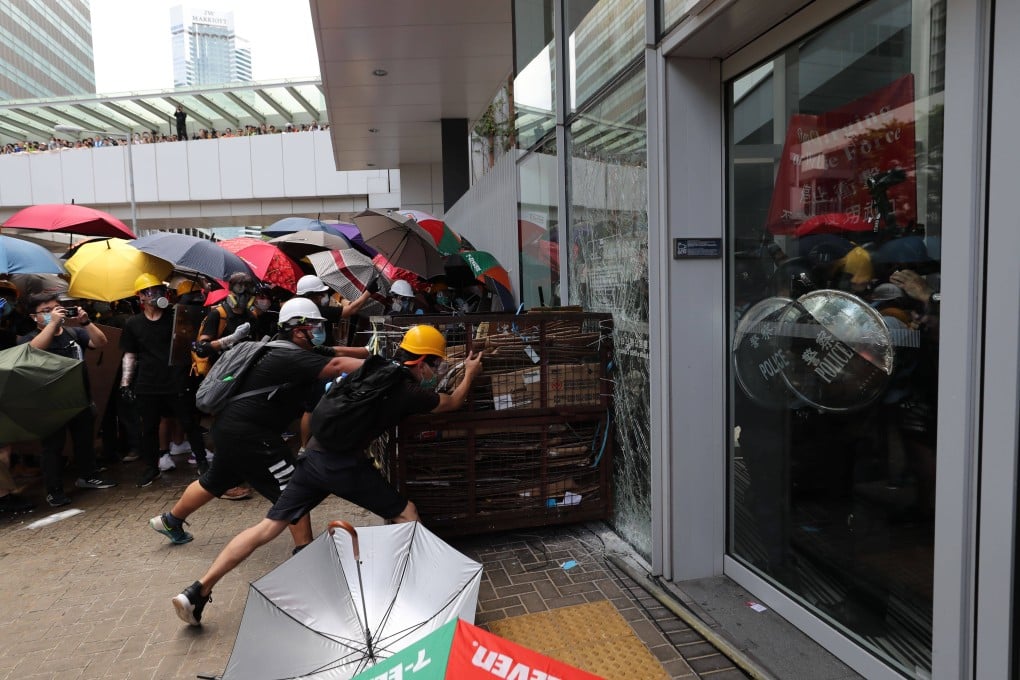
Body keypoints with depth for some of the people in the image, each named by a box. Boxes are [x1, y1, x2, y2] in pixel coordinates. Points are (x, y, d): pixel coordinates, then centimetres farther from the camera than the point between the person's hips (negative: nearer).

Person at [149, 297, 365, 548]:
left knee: (216, 480, 28)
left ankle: (170, 520, 46)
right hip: (248, 433, -11)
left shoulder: (297, 351, 8)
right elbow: (337, 366, -33)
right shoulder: (291, 356, -22)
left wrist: (369, 351, -6)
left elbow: (334, 354, 5)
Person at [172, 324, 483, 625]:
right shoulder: (412, 392, 0)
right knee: (407, 514, 10)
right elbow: (453, 402, 20)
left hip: (314, 454, 6)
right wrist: (470, 374, 33)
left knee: (267, 527, 11)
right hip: (345, 464, -6)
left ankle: (198, 591, 12)